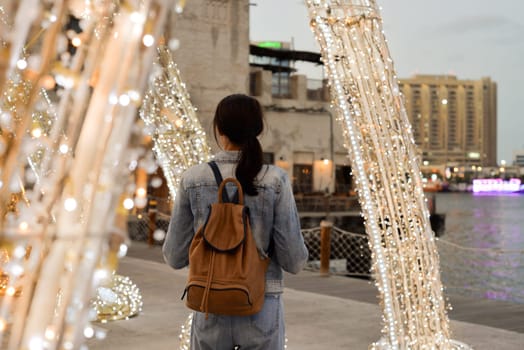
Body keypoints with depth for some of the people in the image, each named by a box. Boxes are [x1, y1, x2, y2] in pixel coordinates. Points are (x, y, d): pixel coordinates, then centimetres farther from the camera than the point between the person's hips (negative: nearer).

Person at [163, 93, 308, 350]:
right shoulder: (275, 180, -10)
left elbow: (175, 256, 0)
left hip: (212, 310, 1)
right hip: (261, 310, -1)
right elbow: (294, 261, -8)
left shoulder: (193, 179, -5)